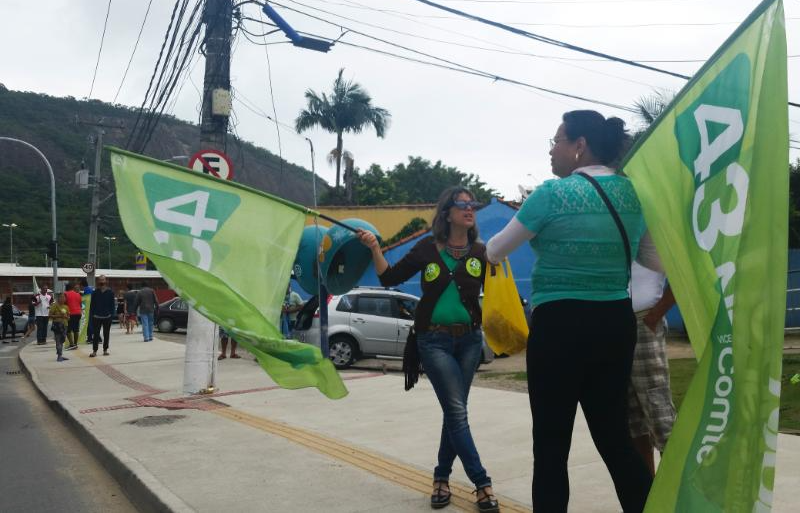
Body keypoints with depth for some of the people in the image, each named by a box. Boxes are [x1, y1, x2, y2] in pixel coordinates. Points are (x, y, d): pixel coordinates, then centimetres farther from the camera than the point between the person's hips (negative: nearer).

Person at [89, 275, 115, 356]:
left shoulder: (110, 292, -1)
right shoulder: (95, 292, 0)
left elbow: (112, 304, 1)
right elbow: (92, 305, 3)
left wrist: (112, 315, -5)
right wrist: (91, 315, -2)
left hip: (107, 316, 0)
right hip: (97, 316, 0)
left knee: (106, 334, 9)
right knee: (96, 334, -1)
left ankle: (105, 350, 18)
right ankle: (94, 351, 3)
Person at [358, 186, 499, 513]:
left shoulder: (481, 252, 1)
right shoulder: (428, 248, -2)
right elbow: (390, 278, 4)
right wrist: (375, 249, -9)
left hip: (469, 339, 3)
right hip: (435, 340, -3)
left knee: (454, 411, 10)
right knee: (456, 411, -7)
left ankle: (442, 478, 25)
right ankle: (482, 484, 0)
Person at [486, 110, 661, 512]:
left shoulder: (554, 193, -9)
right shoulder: (633, 194, 8)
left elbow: (494, 252, -1)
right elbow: (656, 261, 18)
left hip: (561, 325, -6)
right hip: (617, 322, 6)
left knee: (551, 442, 4)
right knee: (614, 435, 16)